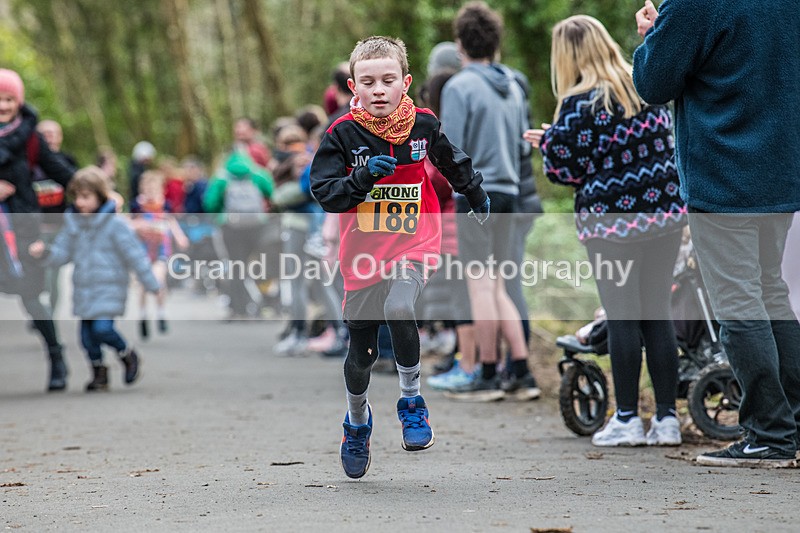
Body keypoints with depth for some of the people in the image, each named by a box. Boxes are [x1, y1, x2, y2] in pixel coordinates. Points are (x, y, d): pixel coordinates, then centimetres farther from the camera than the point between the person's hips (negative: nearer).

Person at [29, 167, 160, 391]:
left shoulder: (114, 224, -12)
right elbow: (63, 252, 9)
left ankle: (128, 355, 9)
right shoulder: (73, 223, 4)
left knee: (102, 328, -19)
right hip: (84, 289, 6)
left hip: (109, 289, -6)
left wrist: (152, 285, -8)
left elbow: (134, 254, -10)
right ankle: (99, 373, 25)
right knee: (87, 335, 7)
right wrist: (45, 251, -13)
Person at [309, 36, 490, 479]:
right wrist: (364, 176, -28)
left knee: (398, 309, -31)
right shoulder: (342, 134, -10)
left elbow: (453, 162, 16)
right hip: (363, 254, 1)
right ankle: (357, 422, 40)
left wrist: (477, 197, 32)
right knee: (361, 353, 10)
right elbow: (323, 192, -13)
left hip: (414, 243, -1)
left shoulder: (423, 125, -5)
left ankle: (412, 400, -9)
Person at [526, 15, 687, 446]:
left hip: (612, 219, -5)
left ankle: (627, 419, 4)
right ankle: (667, 419, 9)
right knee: (657, 314, 9)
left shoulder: (579, 104, -12)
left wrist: (547, 142, 10)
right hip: (665, 211, 5)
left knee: (621, 317, 1)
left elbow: (567, 168, -11)